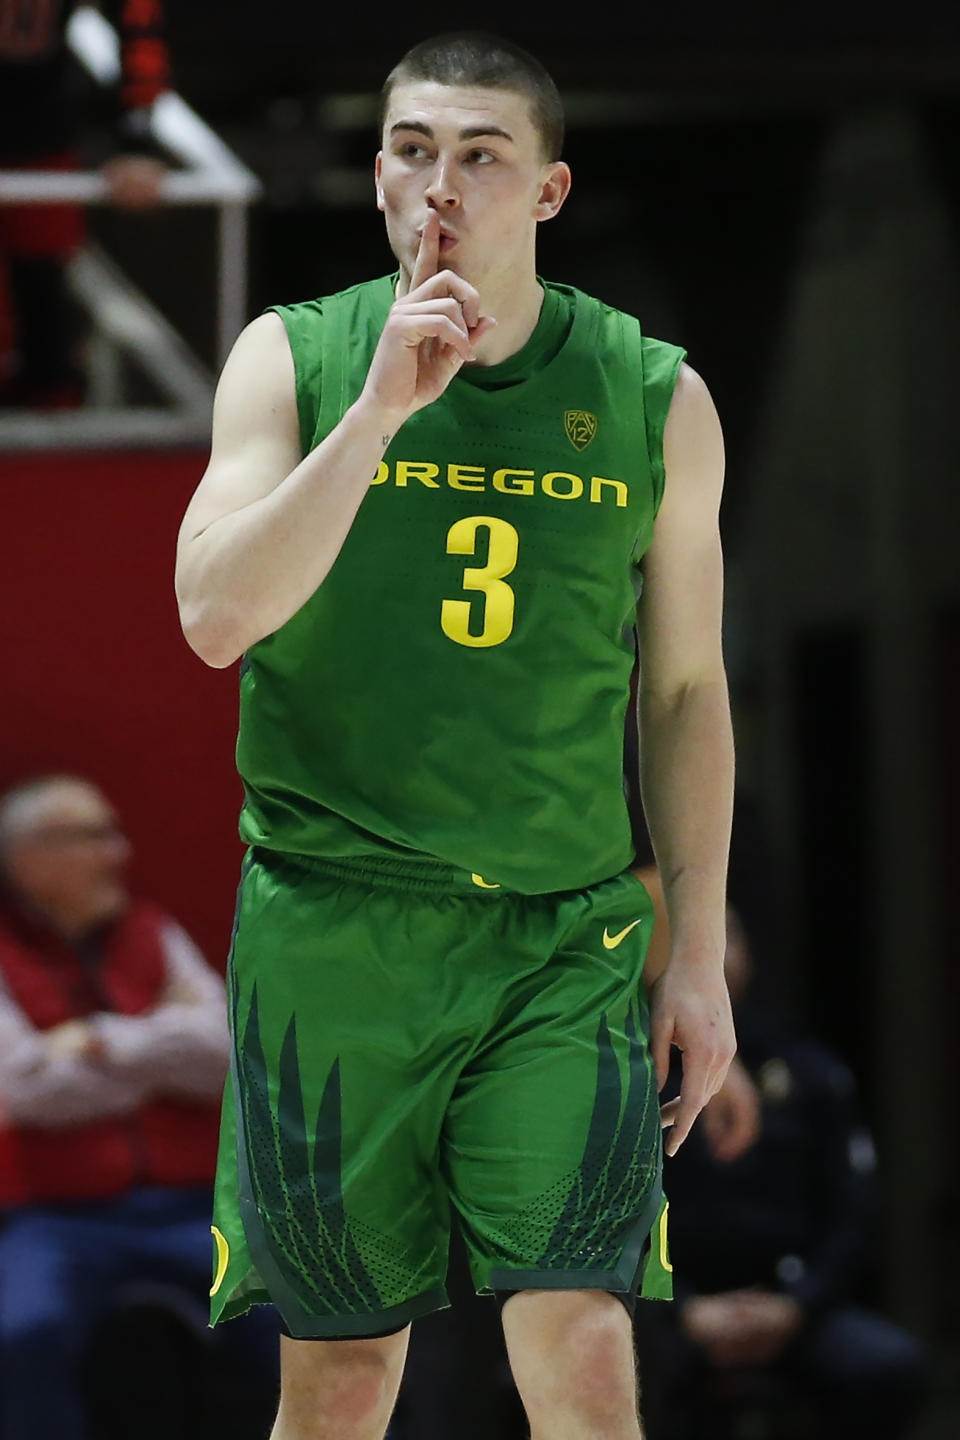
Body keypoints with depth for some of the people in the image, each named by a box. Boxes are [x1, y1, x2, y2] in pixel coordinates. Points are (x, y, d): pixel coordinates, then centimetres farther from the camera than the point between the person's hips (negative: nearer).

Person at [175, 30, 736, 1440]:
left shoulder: (657, 398, 4)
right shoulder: (294, 359, 1)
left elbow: (685, 690, 10)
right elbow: (215, 617, -12)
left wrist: (699, 955, 7)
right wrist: (379, 412, -19)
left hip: (567, 942, 0)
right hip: (332, 930, 0)